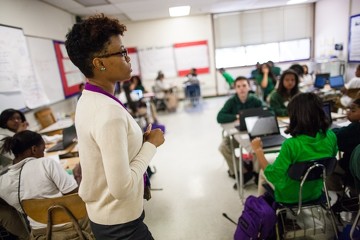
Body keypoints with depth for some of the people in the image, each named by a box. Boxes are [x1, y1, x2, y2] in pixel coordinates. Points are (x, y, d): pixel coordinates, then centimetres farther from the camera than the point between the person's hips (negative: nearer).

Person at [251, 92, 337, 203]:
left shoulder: (291, 144, -35)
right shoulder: (330, 136, -17)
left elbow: (273, 176, -29)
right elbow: (333, 154, 7)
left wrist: (258, 150, -23)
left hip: (289, 197, -5)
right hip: (316, 192, 6)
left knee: (263, 172, 24)